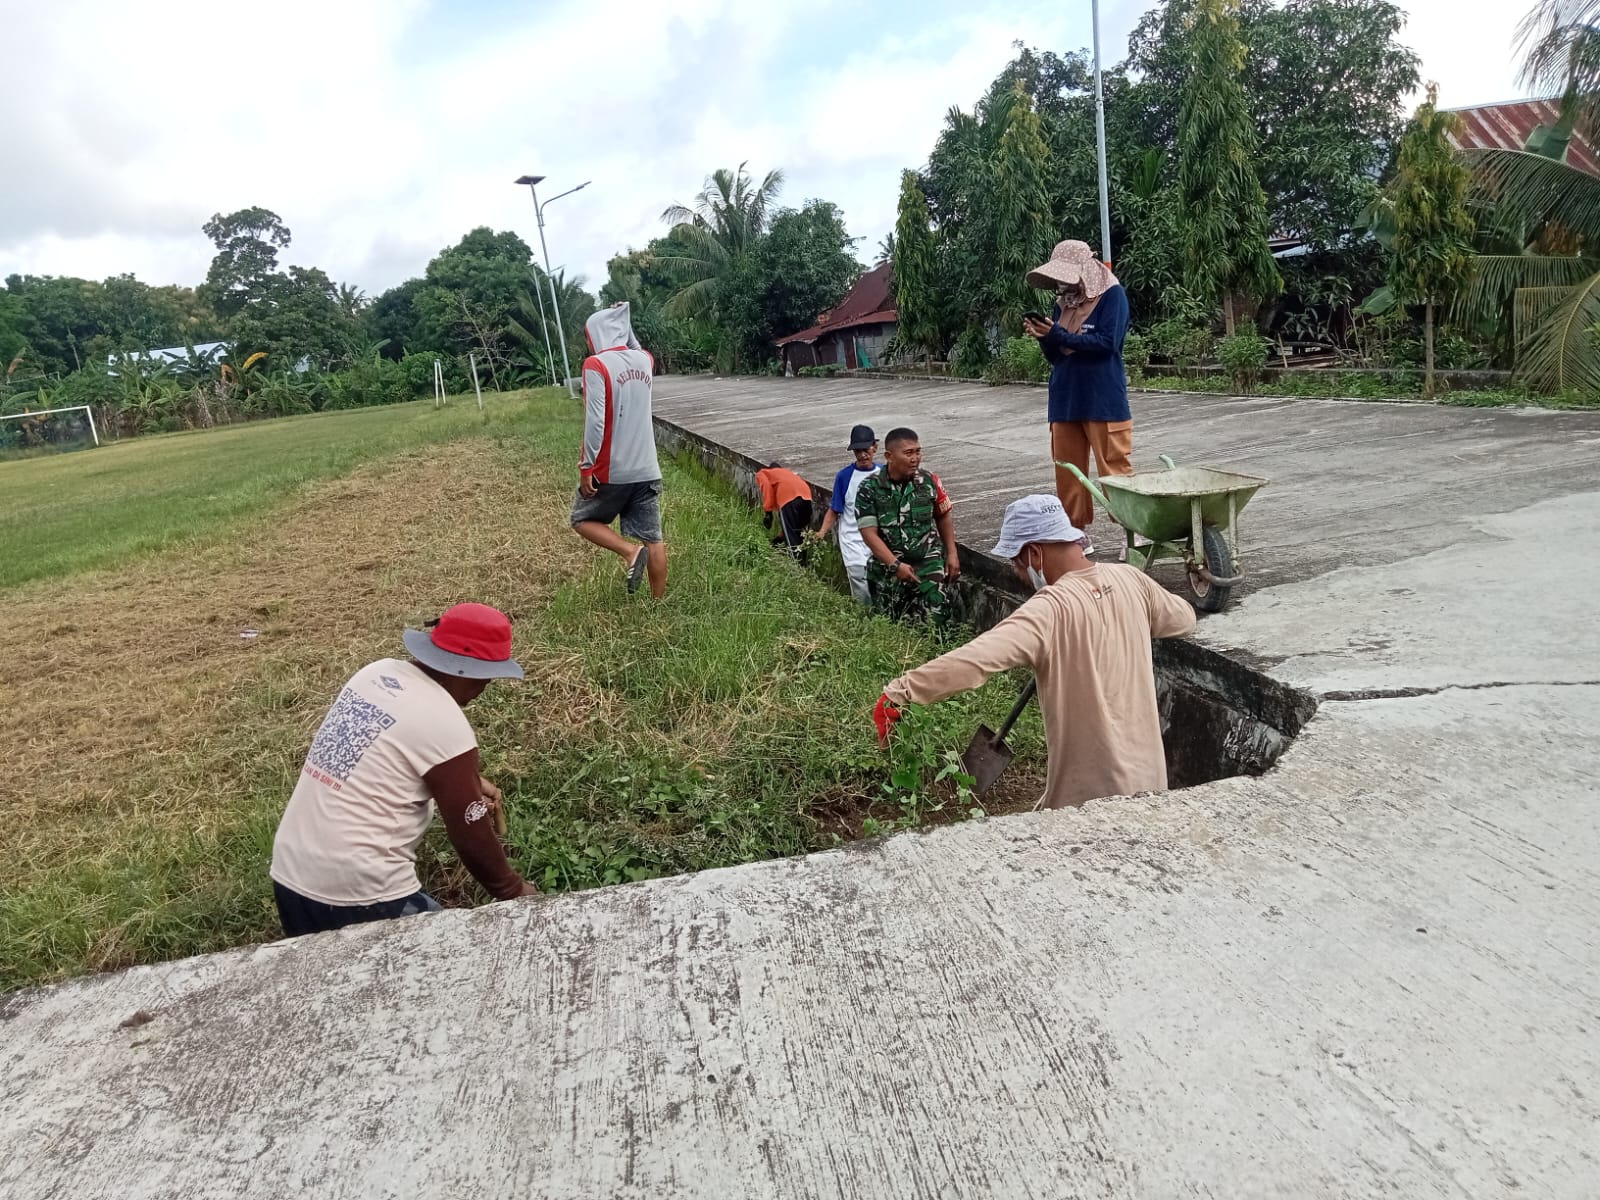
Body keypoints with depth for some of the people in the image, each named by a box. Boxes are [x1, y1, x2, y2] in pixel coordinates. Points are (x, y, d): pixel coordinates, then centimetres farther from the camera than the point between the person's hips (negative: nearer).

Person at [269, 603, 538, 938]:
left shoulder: (377, 672, 4)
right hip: (358, 895, -7)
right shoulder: (446, 727, -17)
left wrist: (469, 780, 19)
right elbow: (471, 837, -8)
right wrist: (514, 892, 7)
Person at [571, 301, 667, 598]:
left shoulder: (596, 365, -11)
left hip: (610, 470, -5)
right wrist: (624, 322, 23)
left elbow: (595, 420, -18)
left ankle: (630, 552, -5)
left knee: (584, 520, 16)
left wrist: (587, 466, -13)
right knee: (653, 538, 8)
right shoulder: (644, 360, 7)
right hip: (647, 469, 5)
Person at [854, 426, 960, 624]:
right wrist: (896, 565, -21)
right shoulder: (870, 488, -9)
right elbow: (869, 533, -13)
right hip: (887, 567, 0)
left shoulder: (929, 480, -2)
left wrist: (952, 553, 10)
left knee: (935, 620, -9)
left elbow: (943, 516, 13)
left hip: (928, 565, 1)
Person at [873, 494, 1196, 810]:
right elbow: (1183, 618, 18)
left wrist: (898, 692, -31)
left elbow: (973, 660, -35)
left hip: (1093, 792, -7)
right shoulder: (1130, 579, -2)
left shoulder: (1051, 609, -23)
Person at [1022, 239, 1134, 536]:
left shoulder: (1112, 294, -3)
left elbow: (1107, 342, -16)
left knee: (1115, 472, -4)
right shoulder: (1062, 303, 14)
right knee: (1067, 472, 6)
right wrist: (1044, 337, -6)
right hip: (1065, 402, 6)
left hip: (1104, 402, -6)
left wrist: (1058, 335, -17)